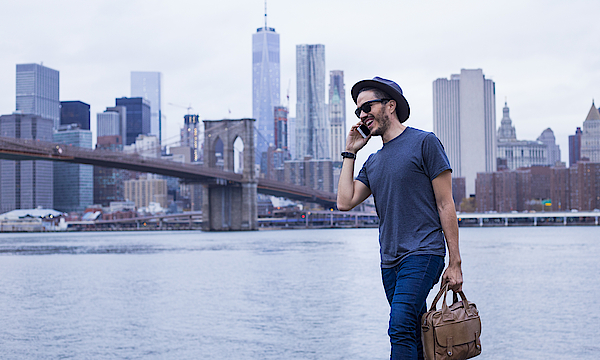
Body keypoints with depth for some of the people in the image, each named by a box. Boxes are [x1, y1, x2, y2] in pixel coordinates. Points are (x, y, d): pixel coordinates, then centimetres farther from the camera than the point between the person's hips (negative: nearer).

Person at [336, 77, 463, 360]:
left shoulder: (424, 143, -1)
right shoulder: (373, 162, 19)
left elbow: (445, 205, -4)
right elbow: (345, 202, 8)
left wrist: (455, 263, -8)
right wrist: (349, 153, 11)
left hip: (423, 254, -7)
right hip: (390, 262, 7)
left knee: (400, 328, -21)